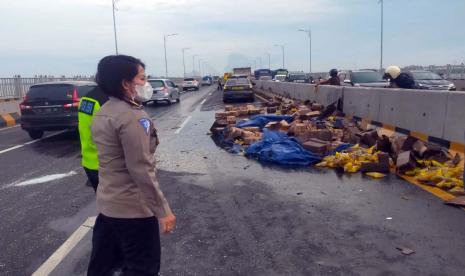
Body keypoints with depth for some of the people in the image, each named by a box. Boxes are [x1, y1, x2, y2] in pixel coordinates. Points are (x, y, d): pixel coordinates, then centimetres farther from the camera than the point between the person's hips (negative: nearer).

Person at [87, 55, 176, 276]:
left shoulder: (102, 114, 7)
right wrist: (163, 210, -20)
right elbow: (142, 170, -25)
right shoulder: (133, 117, -22)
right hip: (133, 208, -9)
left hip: (107, 203, 9)